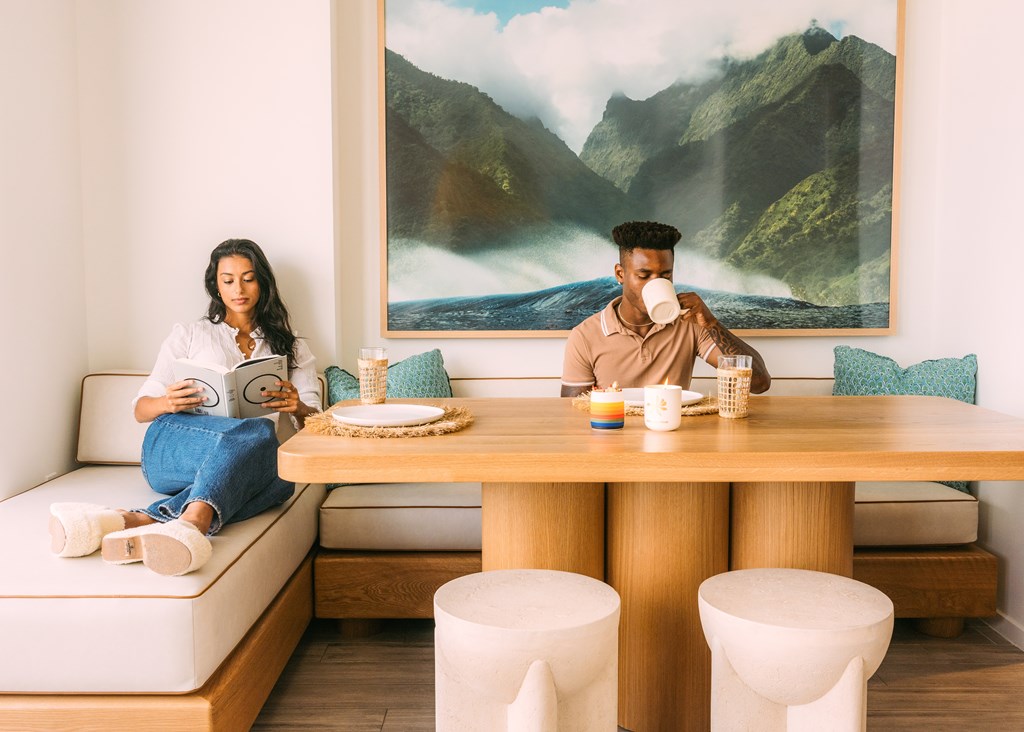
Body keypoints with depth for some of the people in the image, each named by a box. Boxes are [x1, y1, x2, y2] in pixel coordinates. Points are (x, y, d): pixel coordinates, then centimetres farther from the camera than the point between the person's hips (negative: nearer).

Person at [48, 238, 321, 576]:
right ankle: (191, 525, -63)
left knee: (279, 474, -40)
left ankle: (138, 522, -56)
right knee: (258, 432, -38)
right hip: (171, 444, -1)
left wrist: (298, 408, -11)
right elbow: (141, 409, 16)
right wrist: (167, 403, -10)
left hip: (252, 456, 1)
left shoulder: (292, 348, 26)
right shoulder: (189, 335, 23)